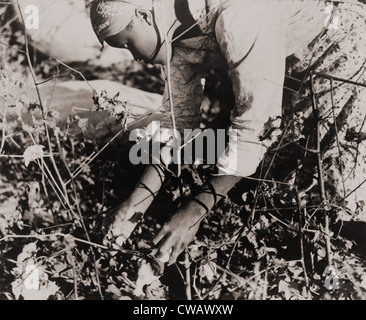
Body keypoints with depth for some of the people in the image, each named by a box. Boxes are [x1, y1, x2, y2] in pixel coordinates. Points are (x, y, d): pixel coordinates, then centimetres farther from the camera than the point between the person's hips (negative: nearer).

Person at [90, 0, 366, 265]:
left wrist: (196, 211, -35)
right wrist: (143, 192, -16)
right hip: (293, 79, 8)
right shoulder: (176, 32, -8)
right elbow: (180, 115, -6)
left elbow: (256, 121, -37)